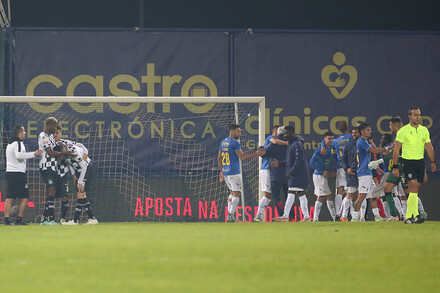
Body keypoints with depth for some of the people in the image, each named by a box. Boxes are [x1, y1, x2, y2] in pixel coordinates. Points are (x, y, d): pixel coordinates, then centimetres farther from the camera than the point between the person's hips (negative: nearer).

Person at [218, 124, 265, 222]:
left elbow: (219, 158, 17)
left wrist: (221, 171, 23)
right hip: (234, 173, -8)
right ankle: (231, 216, -9)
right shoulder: (234, 143, -12)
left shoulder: (223, 142, 13)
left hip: (225, 172, 8)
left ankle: (229, 214, 15)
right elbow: (242, 156, -17)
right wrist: (256, 154, -11)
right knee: (236, 194, -3)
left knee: (232, 192, 19)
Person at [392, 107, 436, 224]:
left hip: (420, 162, 5)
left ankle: (408, 217, 13)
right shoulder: (403, 131, -4)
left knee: (415, 190, 6)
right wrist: (395, 167, -9)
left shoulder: (424, 130, 10)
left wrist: (432, 161, 4)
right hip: (407, 162, -5)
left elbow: (429, 147, 15)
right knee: (414, 187, -18)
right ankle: (415, 215, -24)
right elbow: (396, 149, -4)